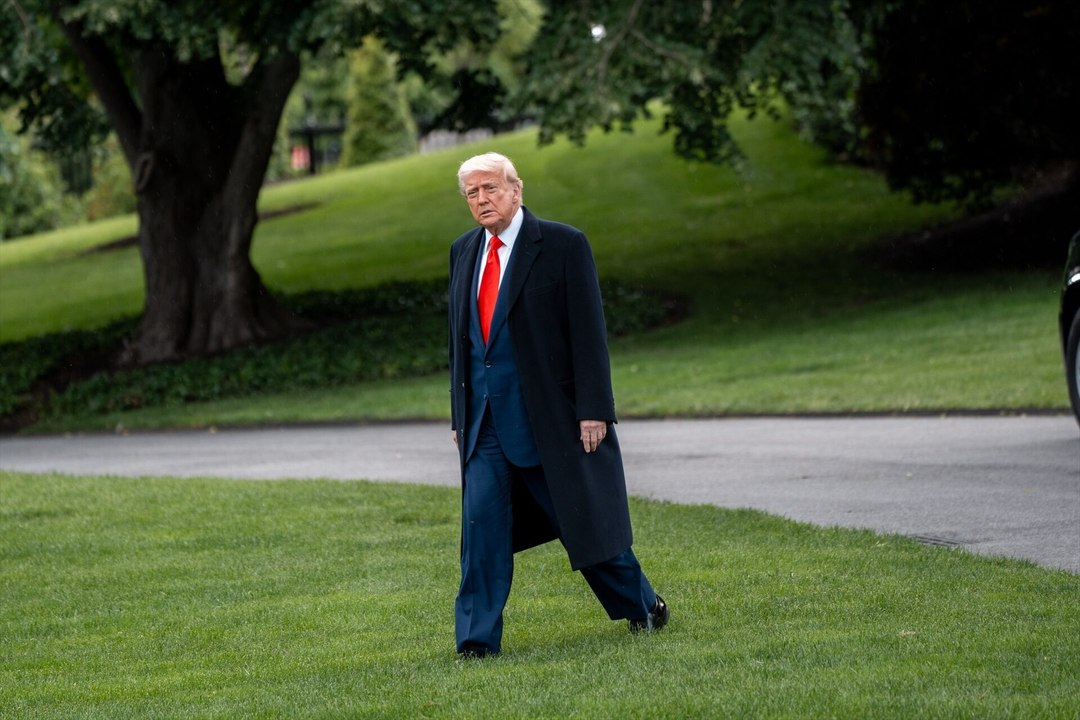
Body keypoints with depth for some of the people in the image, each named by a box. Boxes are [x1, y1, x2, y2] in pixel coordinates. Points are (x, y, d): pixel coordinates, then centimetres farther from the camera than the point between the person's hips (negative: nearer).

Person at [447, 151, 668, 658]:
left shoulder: (562, 245, -7)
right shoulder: (464, 252, 11)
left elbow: (588, 332, -9)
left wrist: (593, 410, -14)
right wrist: (460, 416, 13)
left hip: (550, 416, -4)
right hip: (485, 420, 4)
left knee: (584, 517, 5)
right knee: (482, 521, -4)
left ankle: (641, 607, 26)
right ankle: (478, 638, -2)